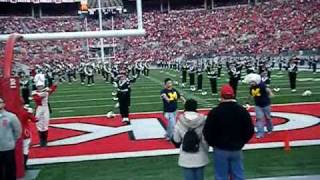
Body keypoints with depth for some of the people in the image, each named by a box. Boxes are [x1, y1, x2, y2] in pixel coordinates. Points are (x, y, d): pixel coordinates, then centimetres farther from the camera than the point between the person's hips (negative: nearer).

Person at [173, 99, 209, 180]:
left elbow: (176, 140, -4)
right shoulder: (202, 121, -12)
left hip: (186, 158, 0)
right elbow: (206, 139, -9)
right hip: (200, 158, 0)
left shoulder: (180, 122, -11)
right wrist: (206, 151, 9)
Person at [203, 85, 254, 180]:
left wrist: (213, 144, 7)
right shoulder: (242, 110, -2)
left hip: (220, 150, -3)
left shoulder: (215, 112, -13)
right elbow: (250, 131, 2)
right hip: (237, 149, 3)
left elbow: (207, 132, -11)